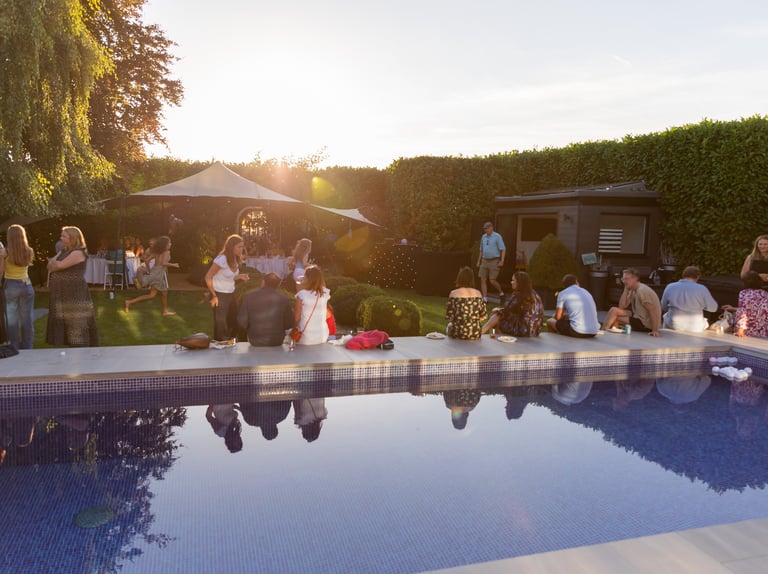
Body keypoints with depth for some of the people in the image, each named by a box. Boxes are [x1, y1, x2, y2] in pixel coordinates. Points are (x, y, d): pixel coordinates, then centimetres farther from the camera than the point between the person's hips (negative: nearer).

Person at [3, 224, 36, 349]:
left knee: (12, 320, 5)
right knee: (27, 320, 9)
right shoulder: (29, 252, -4)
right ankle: (27, 348, 14)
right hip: (26, 285, 3)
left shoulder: (5, 253, -11)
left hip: (10, 286, -3)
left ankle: (14, 348, 8)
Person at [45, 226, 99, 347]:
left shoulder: (78, 252, -13)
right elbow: (50, 265, 9)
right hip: (62, 294, 9)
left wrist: (54, 263, 2)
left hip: (75, 294, -9)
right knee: (65, 323, 11)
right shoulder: (63, 251, 16)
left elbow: (60, 265, -18)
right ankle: (72, 346, 18)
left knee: (76, 324, -6)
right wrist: (56, 264, -10)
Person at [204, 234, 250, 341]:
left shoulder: (235, 259, 3)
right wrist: (214, 296, -17)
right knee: (221, 326, -1)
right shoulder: (221, 259, -21)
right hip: (220, 296, -8)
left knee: (234, 323, 14)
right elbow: (208, 277, -17)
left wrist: (240, 276, -4)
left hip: (231, 295, 8)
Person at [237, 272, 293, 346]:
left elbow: (242, 322, -7)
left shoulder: (249, 296, -8)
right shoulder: (284, 299, -10)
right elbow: (289, 324, -2)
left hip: (254, 341, 1)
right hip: (277, 343, -1)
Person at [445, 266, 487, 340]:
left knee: (449, 326, 33)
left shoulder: (454, 293, -11)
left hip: (458, 333, -2)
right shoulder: (478, 293, -3)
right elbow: (484, 316, 0)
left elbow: (448, 316, -9)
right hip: (476, 334, 3)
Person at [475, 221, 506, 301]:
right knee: (483, 280, -2)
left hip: (494, 261, -6)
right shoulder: (483, 237, 10)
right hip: (485, 261, 6)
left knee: (492, 281, -9)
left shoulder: (497, 236, -8)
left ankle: (501, 293, 16)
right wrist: (479, 261, 17)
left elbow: (503, 249, -10)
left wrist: (502, 261, -18)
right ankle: (484, 298, 2)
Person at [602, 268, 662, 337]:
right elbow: (622, 307, 3)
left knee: (614, 311, -11)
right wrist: (626, 289, -2)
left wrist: (655, 330, -30)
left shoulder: (642, 290, -20)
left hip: (646, 324, -10)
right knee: (614, 310, 12)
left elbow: (653, 311, -26)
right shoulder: (632, 290, 9)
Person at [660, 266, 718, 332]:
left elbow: (663, 308, 6)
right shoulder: (702, 289, -10)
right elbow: (713, 308, 2)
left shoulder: (669, 287, -4)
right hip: (695, 328, -1)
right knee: (706, 322, 33)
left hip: (672, 326, 1)